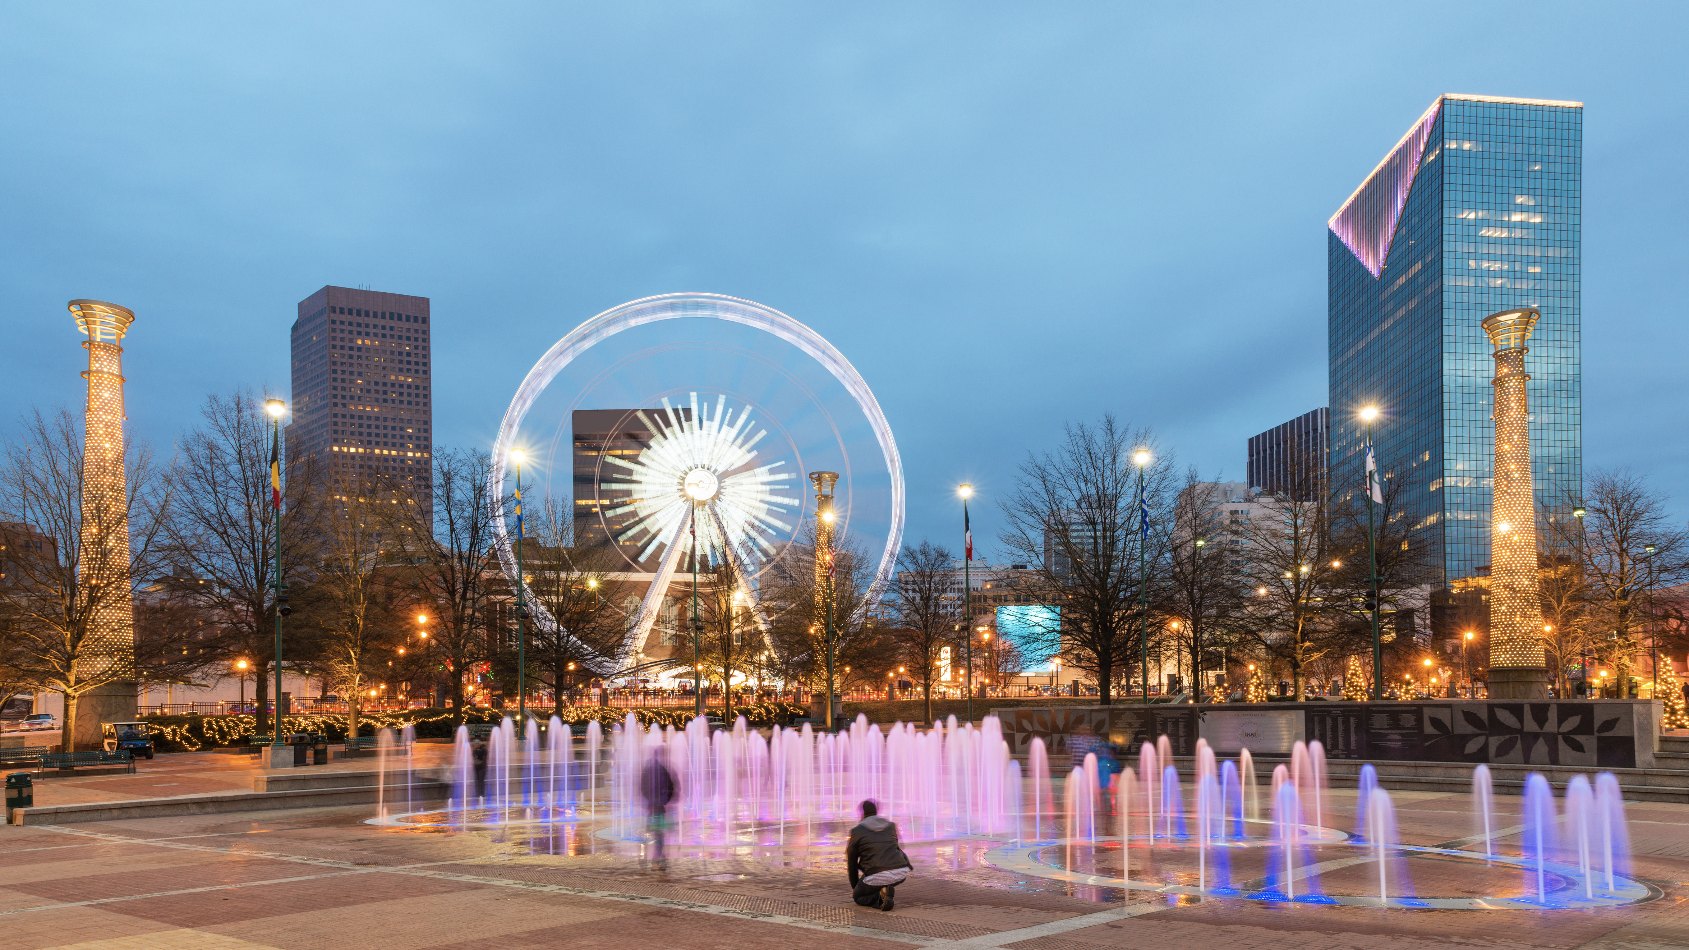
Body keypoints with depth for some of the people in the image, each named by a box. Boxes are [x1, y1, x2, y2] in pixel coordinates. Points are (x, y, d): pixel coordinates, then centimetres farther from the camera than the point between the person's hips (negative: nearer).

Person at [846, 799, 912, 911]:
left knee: (857, 896, 22)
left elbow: (852, 863, 15)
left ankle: (881, 898, -7)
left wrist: (855, 887, 31)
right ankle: (887, 889, 15)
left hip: (878, 876, -4)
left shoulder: (856, 831, 9)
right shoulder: (891, 826, 22)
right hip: (902, 873, 4)